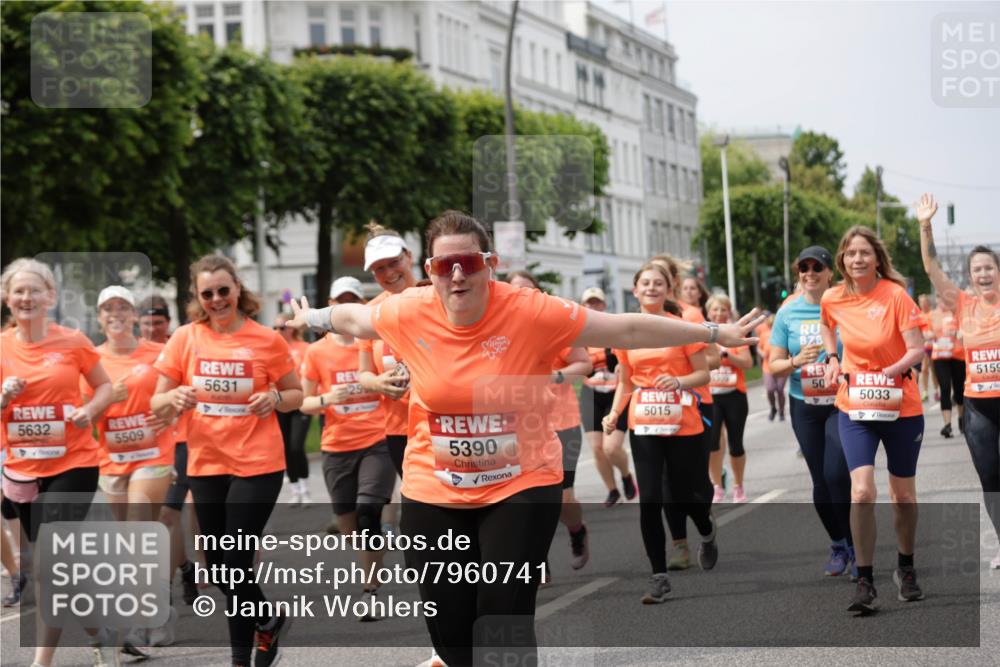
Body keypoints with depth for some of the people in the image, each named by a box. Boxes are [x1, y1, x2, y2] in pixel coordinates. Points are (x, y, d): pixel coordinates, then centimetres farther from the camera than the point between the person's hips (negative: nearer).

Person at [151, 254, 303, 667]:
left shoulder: (267, 340, -5)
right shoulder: (185, 339, 0)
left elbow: (296, 395, 6)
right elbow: (156, 405, 3)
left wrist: (275, 399, -16)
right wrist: (174, 398, -19)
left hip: (257, 464, -4)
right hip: (205, 464, 4)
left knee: (234, 562, -6)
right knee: (219, 565, 10)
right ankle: (269, 622, 33)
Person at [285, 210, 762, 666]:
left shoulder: (529, 312, -17)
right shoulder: (409, 314, -9)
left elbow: (627, 330, -14)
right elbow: (354, 319, 14)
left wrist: (713, 333, -13)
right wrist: (313, 319, 32)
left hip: (521, 486, -3)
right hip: (434, 493, 3)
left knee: (506, 624, -5)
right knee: (449, 628, 9)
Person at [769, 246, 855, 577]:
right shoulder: (788, 313, 1)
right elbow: (774, 366, 2)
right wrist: (797, 361, -17)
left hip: (842, 403, -3)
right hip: (804, 406, 3)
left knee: (837, 473, -16)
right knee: (820, 480, 8)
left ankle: (854, 545, -1)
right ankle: (837, 546, 24)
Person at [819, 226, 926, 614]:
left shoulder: (895, 295, -12)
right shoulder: (833, 299, -1)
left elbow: (917, 349, -15)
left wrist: (891, 372, -31)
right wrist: (832, 357, 6)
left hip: (901, 407, -1)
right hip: (854, 407, 1)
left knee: (903, 494, 11)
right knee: (862, 492, -15)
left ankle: (906, 569, 34)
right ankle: (865, 583, -8)